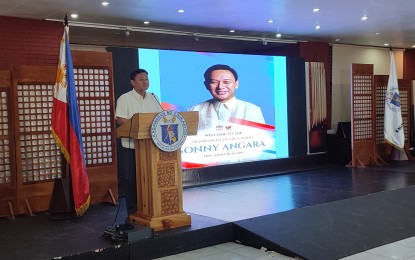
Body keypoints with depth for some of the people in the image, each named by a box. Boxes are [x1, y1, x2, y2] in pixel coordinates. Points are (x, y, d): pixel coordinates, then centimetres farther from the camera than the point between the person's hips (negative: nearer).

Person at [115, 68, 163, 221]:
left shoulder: (153, 98, 14)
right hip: (132, 146, -4)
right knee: (132, 179, 2)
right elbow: (120, 120, -12)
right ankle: (132, 212, 10)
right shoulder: (125, 98, -3)